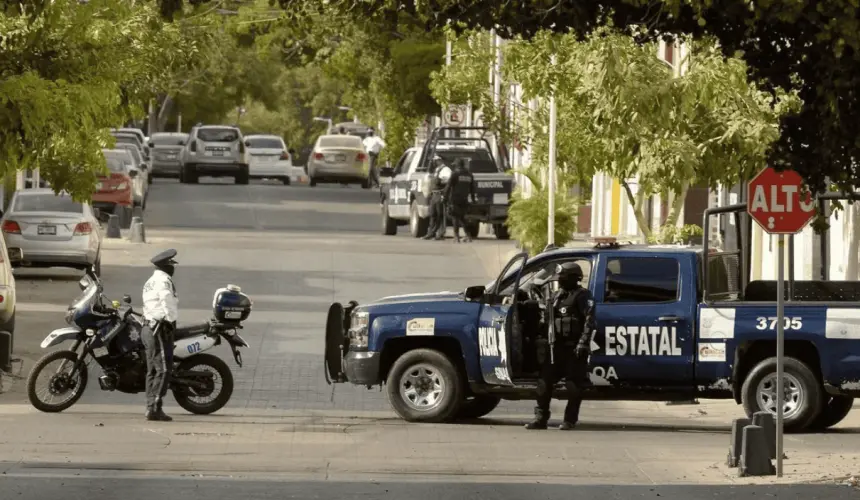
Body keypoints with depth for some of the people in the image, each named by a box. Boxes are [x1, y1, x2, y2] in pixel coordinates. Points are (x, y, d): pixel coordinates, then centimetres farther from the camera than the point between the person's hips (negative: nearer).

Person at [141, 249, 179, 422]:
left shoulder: (151, 281, 21)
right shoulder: (163, 280, -11)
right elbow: (167, 299, -26)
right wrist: (171, 319, -20)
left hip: (149, 328, 11)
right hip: (160, 328, -11)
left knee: (153, 370, 11)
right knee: (163, 370, -11)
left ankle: (151, 407, 11)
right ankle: (155, 408, -16)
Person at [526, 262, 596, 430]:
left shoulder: (582, 296, -4)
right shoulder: (557, 296, 20)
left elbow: (589, 320, -15)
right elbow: (548, 320, 24)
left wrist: (583, 342, -23)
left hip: (574, 348, -8)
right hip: (557, 347, 8)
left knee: (573, 384, -3)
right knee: (545, 381, 2)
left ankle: (570, 420, 3)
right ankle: (541, 418, 5)